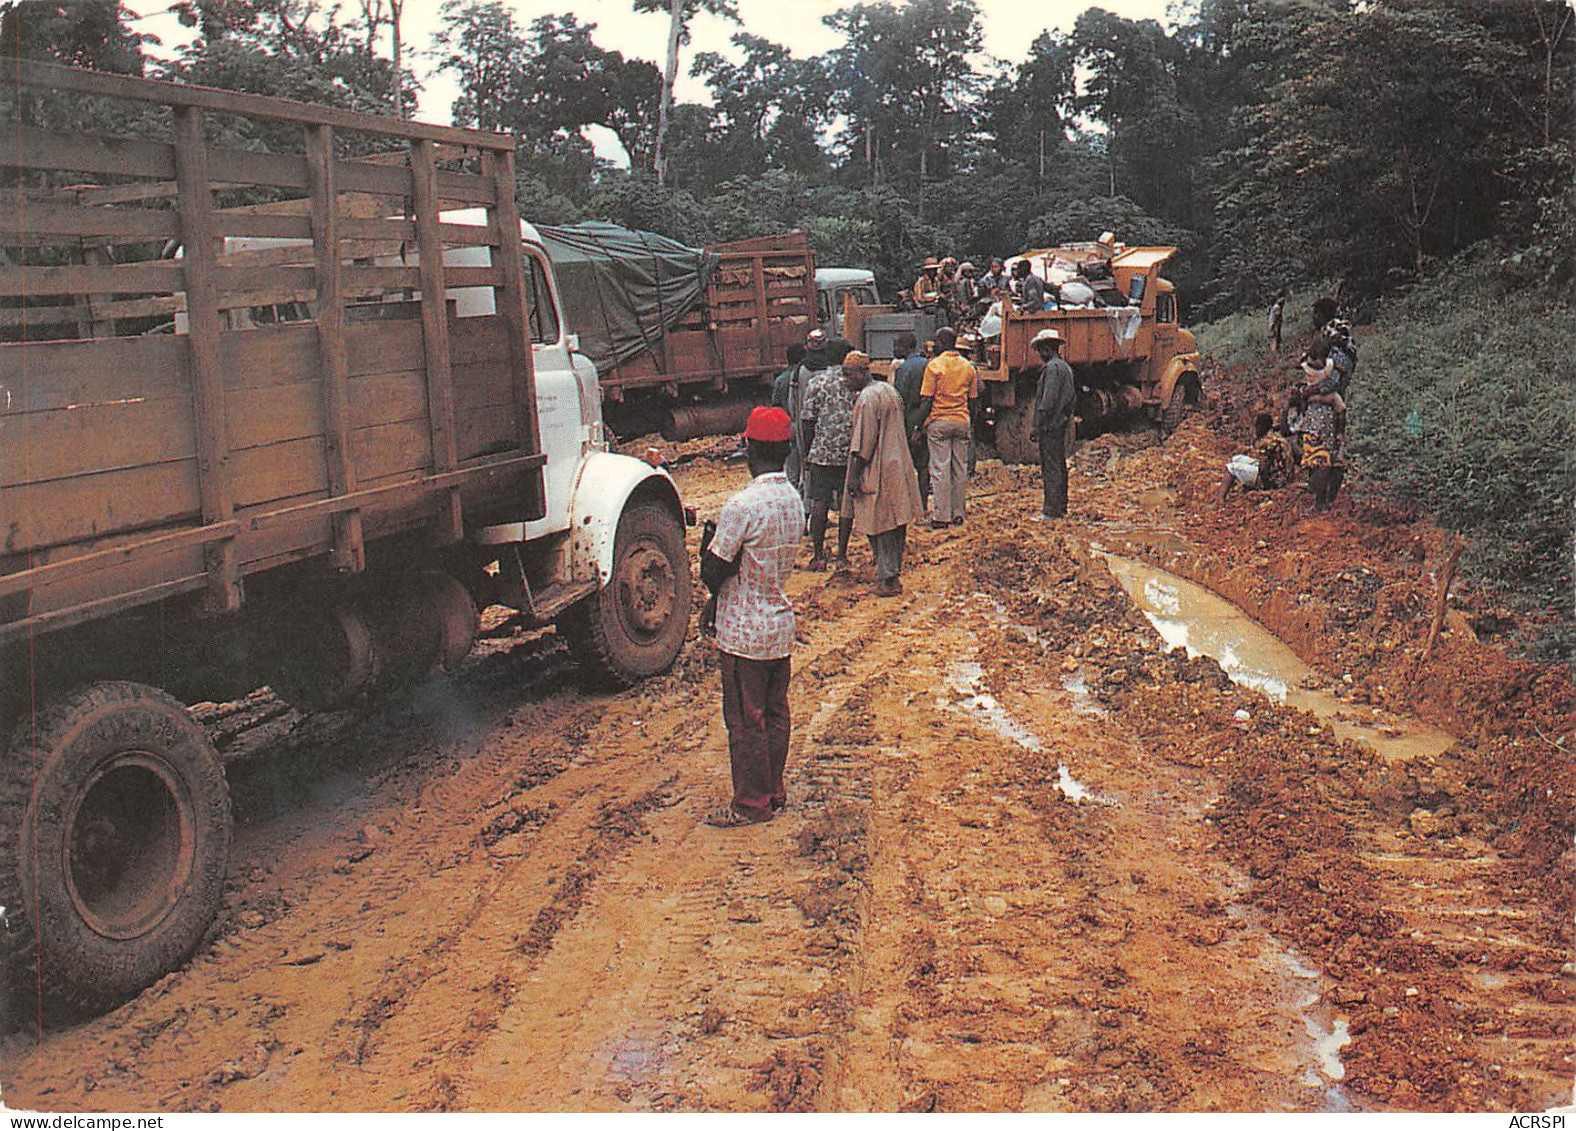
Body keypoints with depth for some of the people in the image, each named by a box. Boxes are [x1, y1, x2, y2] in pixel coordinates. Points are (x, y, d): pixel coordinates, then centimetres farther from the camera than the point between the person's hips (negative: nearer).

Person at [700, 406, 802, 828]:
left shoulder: (742, 506, -23)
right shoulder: (793, 500, 2)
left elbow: (712, 573, -19)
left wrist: (708, 536, 1)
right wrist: (718, 603, 13)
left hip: (744, 633, -8)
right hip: (781, 626, 8)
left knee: (745, 721, 5)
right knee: (775, 714, 17)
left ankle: (752, 804, 15)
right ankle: (774, 791, 30)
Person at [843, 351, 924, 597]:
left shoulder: (866, 398, -17)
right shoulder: (889, 390, 12)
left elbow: (864, 442, -20)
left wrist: (854, 475, -15)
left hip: (878, 472, -9)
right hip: (899, 466, 9)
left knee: (880, 527, -2)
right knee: (896, 524, 15)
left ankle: (888, 580, 0)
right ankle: (894, 572, 25)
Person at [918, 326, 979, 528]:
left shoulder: (934, 365, -6)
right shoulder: (968, 366, 9)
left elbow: (926, 400, -9)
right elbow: (974, 400, 12)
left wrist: (921, 425, -3)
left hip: (939, 422, -5)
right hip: (962, 421, 5)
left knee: (940, 469, -3)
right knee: (960, 469, 9)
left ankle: (941, 516, -5)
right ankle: (958, 514, 12)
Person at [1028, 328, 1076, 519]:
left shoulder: (1052, 368, -13)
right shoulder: (1066, 367, 18)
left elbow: (1047, 401, -20)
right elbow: (1073, 399, 22)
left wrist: (1037, 426, -18)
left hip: (1050, 426, -10)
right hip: (1062, 425, 10)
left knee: (1051, 468, -9)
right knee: (1060, 466, 14)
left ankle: (1051, 511, -10)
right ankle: (1061, 508, 20)